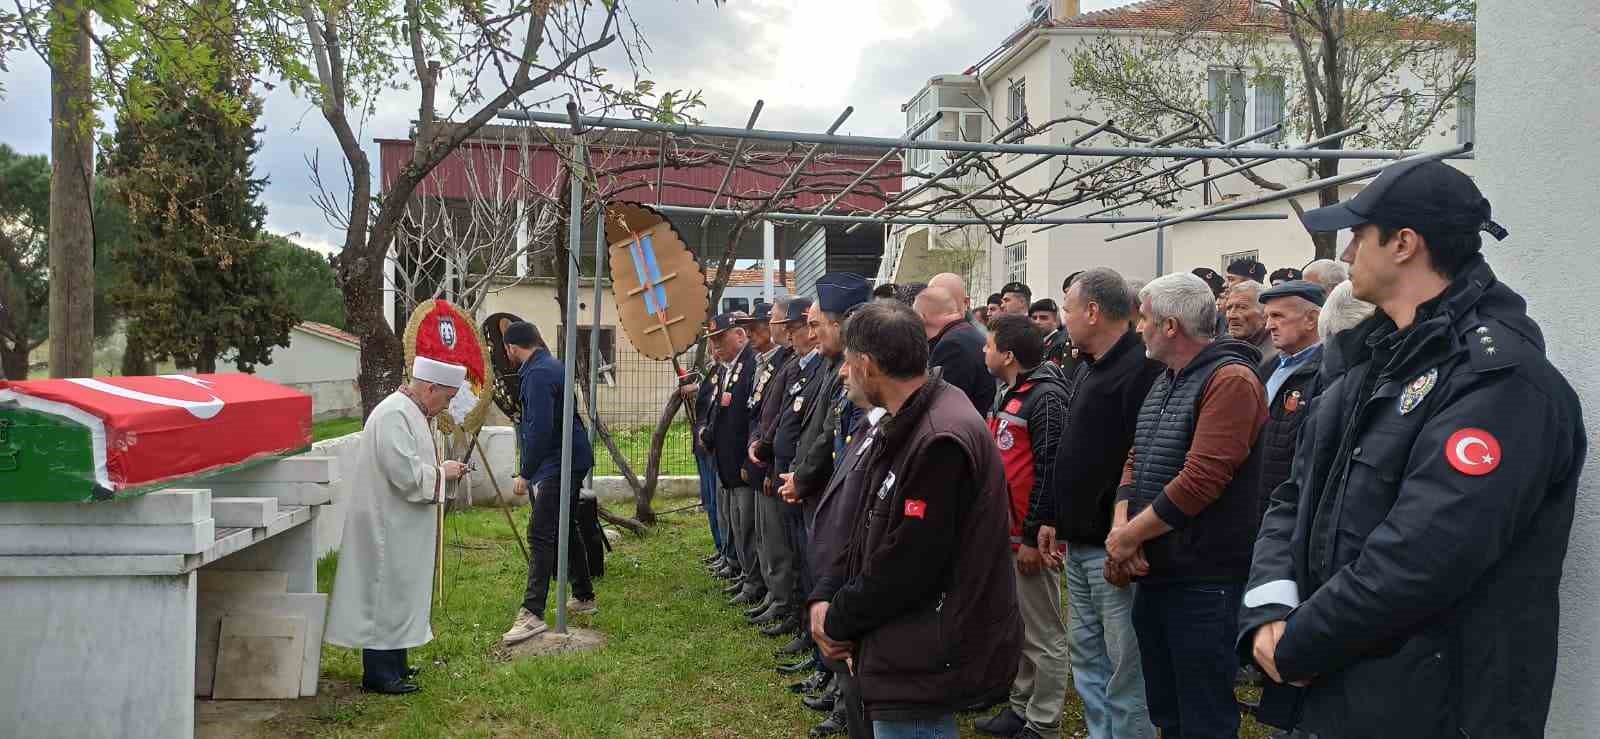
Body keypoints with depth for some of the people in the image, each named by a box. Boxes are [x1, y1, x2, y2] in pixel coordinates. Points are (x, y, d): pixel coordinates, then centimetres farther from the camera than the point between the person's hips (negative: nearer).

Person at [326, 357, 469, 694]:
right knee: (386, 594, -3)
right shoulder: (394, 415, -22)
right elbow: (406, 474, -27)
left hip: (397, 526, 11)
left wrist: (441, 470, 7)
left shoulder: (410, 411, 11)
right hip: (386, 525, -11)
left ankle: (393, 666, 26)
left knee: (398, 594, 16)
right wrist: (442, 472, -13)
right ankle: (378, 674, 6)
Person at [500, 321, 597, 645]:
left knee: (540, 534, -13)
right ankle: (584, 597, 30)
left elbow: (540, 429, -24)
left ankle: (533, 613, -17)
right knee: (566, 529, 19)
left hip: (559, 465, -10)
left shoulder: (539, 374, -17)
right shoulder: (552, 365, 15)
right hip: (571, 461, 10)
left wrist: (525, 473, -18)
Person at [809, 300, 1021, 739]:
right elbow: (855, 519, 9)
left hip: (923, 662, -9)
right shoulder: (897, 424, 7)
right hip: (900, 646, 9)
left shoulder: (941, 442, -26)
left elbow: (905, 568, -25)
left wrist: (838, 622, -11)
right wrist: (824, 597, -4)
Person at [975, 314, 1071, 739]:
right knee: (1016, 628, 17)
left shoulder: (1046, 398, -15)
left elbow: (1050, 471, -20)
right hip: (1007, 532, 9)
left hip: (1030, 536, -9)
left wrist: (1033, 536, -19)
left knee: (1043, 635, 1)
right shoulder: (1012, 396, 14)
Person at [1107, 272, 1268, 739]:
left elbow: (1198, 482, -24)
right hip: (1154, 574, 9)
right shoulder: (1164, 382, 14)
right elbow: (1135, 461, 11)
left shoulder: (1230, 380, -16)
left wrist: (1127, 537, -15)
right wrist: (1121, 527, -7)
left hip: (1203, 582, -9)